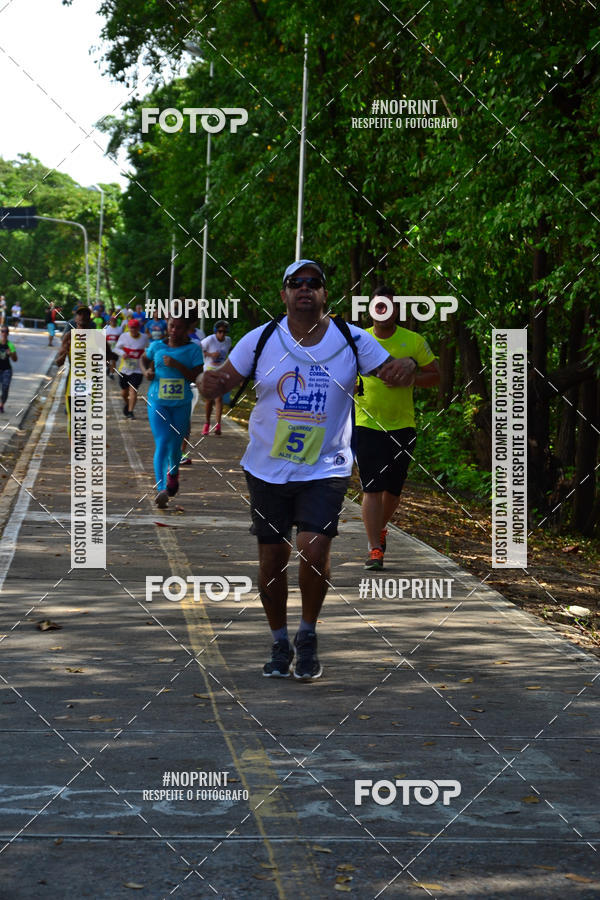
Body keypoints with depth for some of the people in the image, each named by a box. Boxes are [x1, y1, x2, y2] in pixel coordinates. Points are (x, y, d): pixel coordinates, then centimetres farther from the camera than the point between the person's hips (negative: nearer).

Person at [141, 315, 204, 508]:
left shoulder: (193, 350, -3)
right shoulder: (157, 346, 3)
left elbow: (196, 377, -10)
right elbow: (144, 358, 24)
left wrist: (177, 365, -22)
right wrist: (146, 371, 3)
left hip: (181, 405, 0)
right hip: (158, 403, 0)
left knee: (175, 446, 11)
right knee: (162, 443, -16)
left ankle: (173, 473, 45)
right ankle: (161, 489, -25)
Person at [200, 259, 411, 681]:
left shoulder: (352, 339, -2)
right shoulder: (261, 339, -1)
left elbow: (391, 370, 3)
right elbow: (223, 381, 3)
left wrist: (404, 367, -22)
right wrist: (210, 382, -21)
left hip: (326, 468, -1)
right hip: (267, 468, 1)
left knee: (314, 552, -16)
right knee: (272, 560, 5)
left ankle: (308, 637, 8)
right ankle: (280, 643, 26)